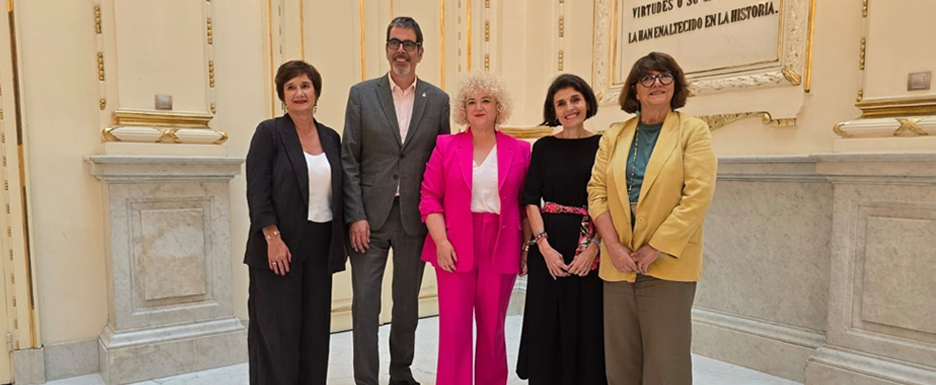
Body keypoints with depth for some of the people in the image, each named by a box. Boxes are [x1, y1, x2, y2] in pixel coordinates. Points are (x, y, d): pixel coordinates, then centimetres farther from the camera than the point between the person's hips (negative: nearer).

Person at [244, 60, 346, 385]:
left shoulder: (331, 138, 11)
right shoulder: (269, 132, -3)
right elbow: (257, 190, -10)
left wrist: (340, 241, 6)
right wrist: (273, 239, -17)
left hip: (320, 245, 5)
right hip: (280, 245, -4)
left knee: (315, 327, 10)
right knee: (278, 327, 3)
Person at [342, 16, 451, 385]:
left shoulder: (438, 100, 4)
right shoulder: (361, 94, 1)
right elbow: (349, 160, -2)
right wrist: (355, 216, -9)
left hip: (415, 217, 2)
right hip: (370, 216, -1)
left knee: (407, 300, 14)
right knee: (365, 302, 1)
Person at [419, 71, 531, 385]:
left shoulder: (519, 150, 6)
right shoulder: (446, 146, 4)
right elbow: (429, 196, 1)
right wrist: (440, 241, -9)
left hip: (501, 248, 1)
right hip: (456, 247, 0)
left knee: (493, 327, 11)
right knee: (454, 327, 1)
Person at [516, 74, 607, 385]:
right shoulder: (544, 147, 6)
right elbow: (531, 200, 1)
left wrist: (593, 247, -13)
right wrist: (545, 246, -9)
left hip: (590, 248, -1)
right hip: (549, 247, 1)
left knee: (587, 324, 7)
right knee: (546, 324, 8)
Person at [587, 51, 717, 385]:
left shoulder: (693, 131, 1)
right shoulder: (614, 135, 11)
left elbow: (698, 196, -9)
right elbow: (596, 191, 5)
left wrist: (655, 248, -13)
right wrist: (613, 246, -8)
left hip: (668, 265, -3)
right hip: (617, 264, 3)